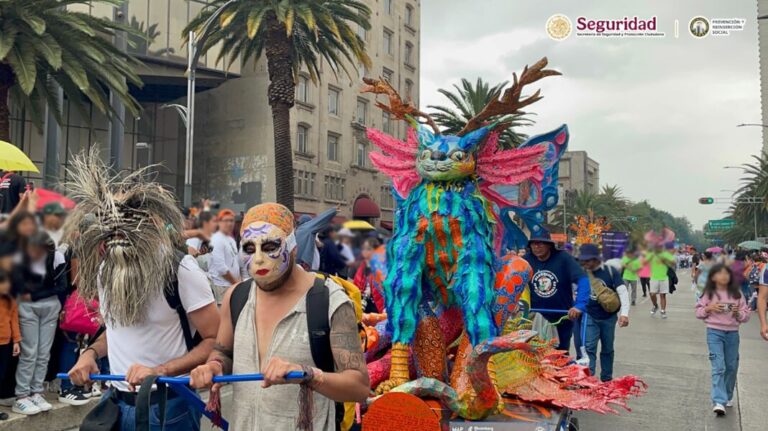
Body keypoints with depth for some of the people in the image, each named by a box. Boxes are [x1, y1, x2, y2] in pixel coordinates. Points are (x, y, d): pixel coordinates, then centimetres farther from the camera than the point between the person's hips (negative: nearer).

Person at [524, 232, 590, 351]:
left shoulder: (563, 258, -16)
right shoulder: (526, 260, -8)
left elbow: (583, 280, -23)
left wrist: (579, 305, -36)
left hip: (563, 316, -1)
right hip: (536, 318, 2)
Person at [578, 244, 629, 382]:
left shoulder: (610, 271, -13)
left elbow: (623, 292, -18)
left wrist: (624, 313, -30)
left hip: (609, 317, 0)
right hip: (590, 317, 0)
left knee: (607, 349, 15)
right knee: (589, 348, -8)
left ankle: (607, 379, 29)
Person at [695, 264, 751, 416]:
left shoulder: (737, 294, 2)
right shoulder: (709, 294, -2)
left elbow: (746, 315, 6)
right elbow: (698, 312, 4)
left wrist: (738, 313, -15)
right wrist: (709, 308, -14)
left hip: (732, 333, 3)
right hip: (714, 332, -3)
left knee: (731, 367, 13)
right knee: (718, 367, -11)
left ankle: (728, 396, 34)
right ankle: (719, 402, -14)